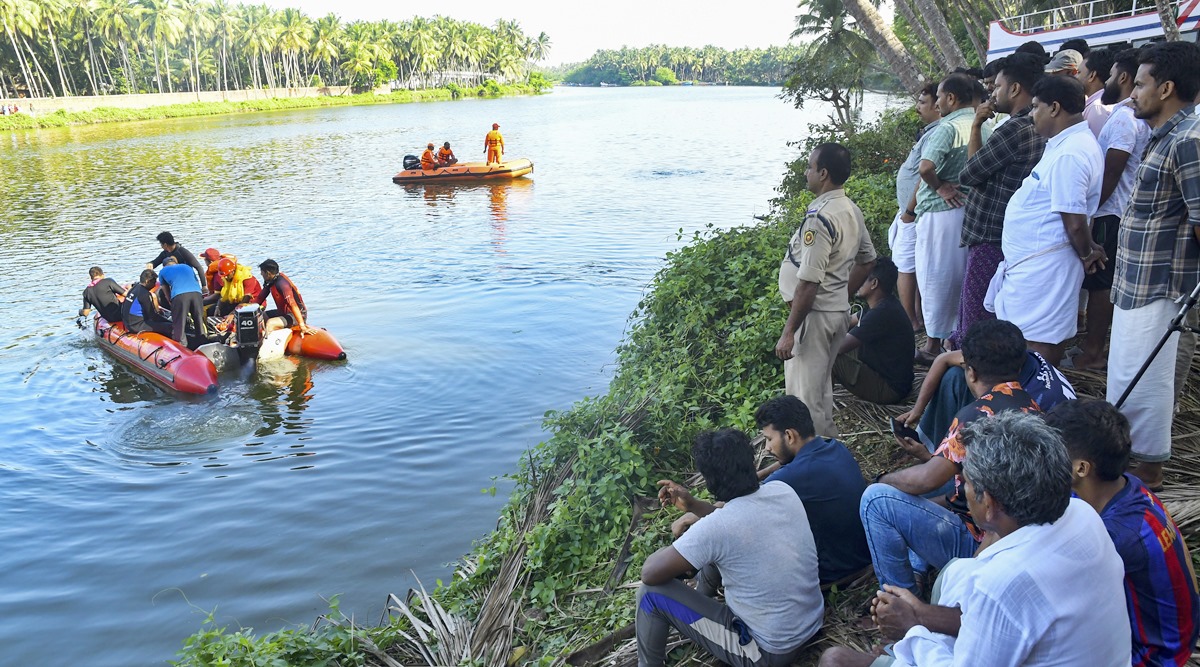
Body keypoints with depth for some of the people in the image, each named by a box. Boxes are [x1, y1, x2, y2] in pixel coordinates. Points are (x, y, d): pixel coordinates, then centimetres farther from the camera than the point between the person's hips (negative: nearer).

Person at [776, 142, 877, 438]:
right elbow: (867, 260, 19)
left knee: (804, 396, -1)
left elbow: (809, 282, -24)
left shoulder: (820, 218, -22)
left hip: (814, 314, -10)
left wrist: (788, 333, -21)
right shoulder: (851, 211, 8)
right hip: (838, 311, 10)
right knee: (821, 389, 21)